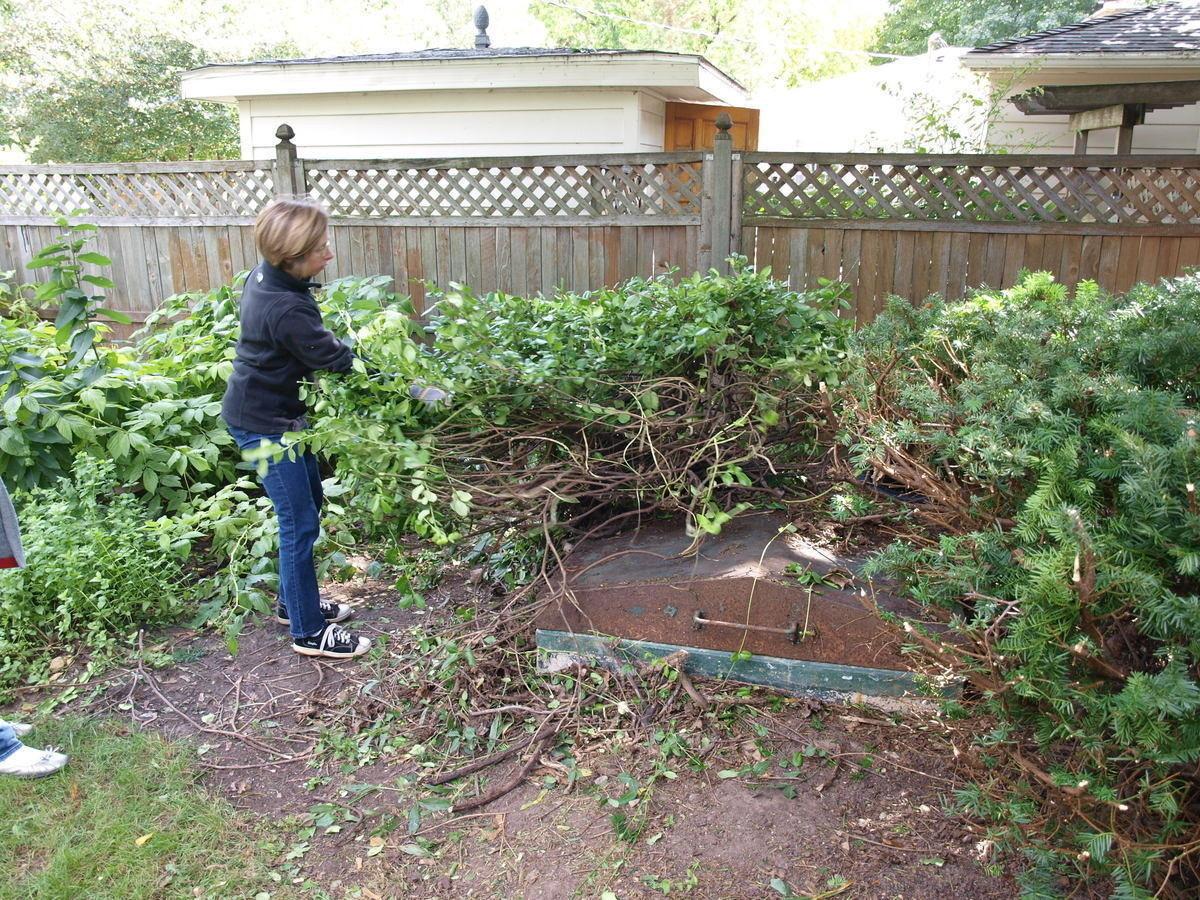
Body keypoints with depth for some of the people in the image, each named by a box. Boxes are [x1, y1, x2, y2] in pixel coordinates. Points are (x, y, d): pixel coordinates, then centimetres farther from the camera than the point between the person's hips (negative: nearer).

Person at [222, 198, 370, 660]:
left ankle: (295, 602, 36)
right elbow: (338, 360, -28)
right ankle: (309, 632, 13)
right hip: (264, 425, -10)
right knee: (300, 523, -1)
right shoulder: (285, 309, -32)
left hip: (279, 413, 10)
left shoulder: (267, 277, -2)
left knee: (308, 505, 20)